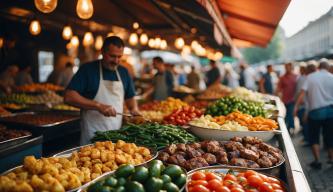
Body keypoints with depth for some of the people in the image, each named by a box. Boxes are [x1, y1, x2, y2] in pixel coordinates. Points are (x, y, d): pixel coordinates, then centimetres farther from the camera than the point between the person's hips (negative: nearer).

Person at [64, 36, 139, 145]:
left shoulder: (123, 72, 9)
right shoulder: (88, 69, -7)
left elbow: (130, 97, 20)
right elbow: (69, 97, -15)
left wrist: (134, 109, -1)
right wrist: (98, 106, -22)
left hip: (117, 134, 5)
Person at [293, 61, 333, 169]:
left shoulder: (310, 77, 1)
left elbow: (302, 93, -8)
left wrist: (296, 106, -7)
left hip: (315, 110, -1)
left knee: (314, 137, 9)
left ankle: (317, 161, 5)